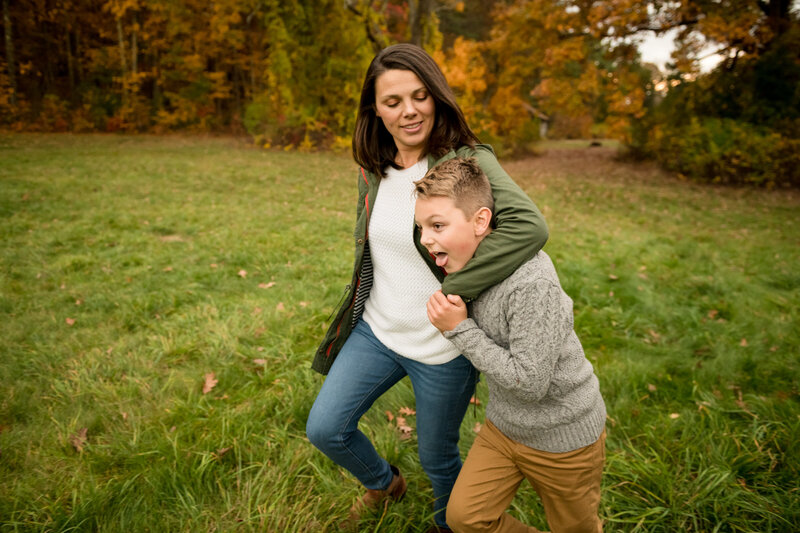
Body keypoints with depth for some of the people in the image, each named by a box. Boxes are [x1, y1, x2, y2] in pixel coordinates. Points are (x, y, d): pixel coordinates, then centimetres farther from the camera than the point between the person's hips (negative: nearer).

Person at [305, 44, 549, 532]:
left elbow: (529, 226, -37)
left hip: (442, 347, -5)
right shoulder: (374, 169, 0)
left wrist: (454, 291, -32)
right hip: (375, 330, 6)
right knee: (324, 429, 11)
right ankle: (384, 484, 44)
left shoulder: (468, 162, -21)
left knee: (437, 456, 16)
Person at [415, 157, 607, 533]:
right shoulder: (470, 264, -7)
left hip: (563, 438, -6)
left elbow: (529, 382, -30)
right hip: (504, 426, 7)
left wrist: (460, 330, -28)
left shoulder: (532, 284, -34)